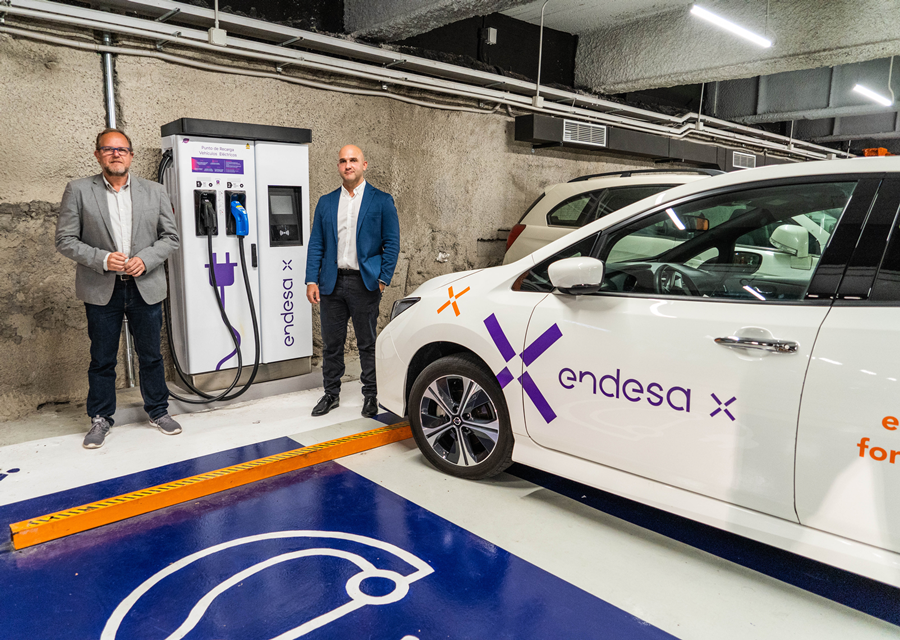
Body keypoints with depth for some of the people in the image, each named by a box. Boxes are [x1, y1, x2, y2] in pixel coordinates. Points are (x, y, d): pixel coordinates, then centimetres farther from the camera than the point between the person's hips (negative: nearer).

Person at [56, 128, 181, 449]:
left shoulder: (155, 192, 5)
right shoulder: (78, 190, 1)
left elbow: (170, 237, 6)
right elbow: (65, 240, -1)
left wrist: (145, 259, -11)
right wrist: (102, 259, -16)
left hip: (145, 287, 1)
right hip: (101, 290, -1)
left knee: (150, 355, 11)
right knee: (102, 359, 9)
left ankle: (158, 411, 27)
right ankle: (100, 418, 25)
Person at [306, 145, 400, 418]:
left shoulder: (381, 201, 1)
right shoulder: (326, 202, 11)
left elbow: (392, 243, -2)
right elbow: (316, 244, 9)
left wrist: (383, 279, -9)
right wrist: (312, 280, 0)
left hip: (365, 283, -3)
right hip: (332, 282, 3)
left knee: (368, 343, 5)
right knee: (331, 343, 10)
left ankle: (371, 395, 19)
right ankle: (331, 393, 24)